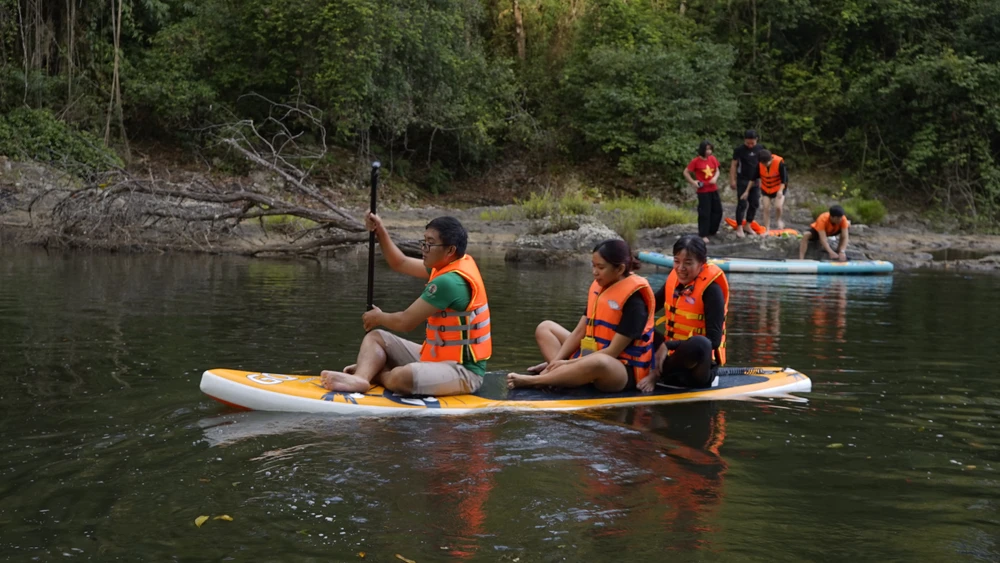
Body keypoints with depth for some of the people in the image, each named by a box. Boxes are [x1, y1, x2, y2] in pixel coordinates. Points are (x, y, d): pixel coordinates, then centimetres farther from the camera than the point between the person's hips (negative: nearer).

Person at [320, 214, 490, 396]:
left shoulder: (450, 281, -24)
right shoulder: (456, 263, 6)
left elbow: (405, 322, -19)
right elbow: (400, 263, 18)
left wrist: (379, 318, 1)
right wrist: (380, 232, 7)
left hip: (463, 371, -10)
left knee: (400, 378, -34)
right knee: (375, 337, 10)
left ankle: (367, 372, -1)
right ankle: (359, 378, -18)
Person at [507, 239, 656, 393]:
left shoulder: (633, 301, -18)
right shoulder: (598, 287, 6)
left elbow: (613, 352, -21)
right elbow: (579, 332, 6)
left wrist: (569, 363, -21)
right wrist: (555, 362, -7)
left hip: (624, 371, -9)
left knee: (598, 363, -44)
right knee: (545, 328, 10)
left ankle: (531, 381, -31)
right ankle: (560, 374, -21)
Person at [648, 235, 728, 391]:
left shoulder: (711, 289, -16)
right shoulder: (675, 280, 3)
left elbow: (713, 340, -21)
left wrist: (669, 345, -26)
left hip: (700, 363, -7)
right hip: (672, 354, 7)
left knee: (699, 344, -40)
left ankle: (658, 373, -17)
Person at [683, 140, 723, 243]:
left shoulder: (713, 159, 3)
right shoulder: (696, 161, -12)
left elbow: (717, 171, 12)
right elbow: (686, 172, -5)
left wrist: (715, 178, -9)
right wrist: (693, 182, -13)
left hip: (714, 189, 6)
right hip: (703, 191, -6)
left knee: (718, 211, 12)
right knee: (704, 213, -5)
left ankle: (712, 231, 30)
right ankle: (703, 235, 3)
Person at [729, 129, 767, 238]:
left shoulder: (760, 148, 1)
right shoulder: (739, 150, -10)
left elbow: (762, 163, 12)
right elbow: (733, 165, -5)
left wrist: (762, 178, 12)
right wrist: (732, 180, -9)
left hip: (755, 180, 4)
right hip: (742, 181, -4)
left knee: (754, 203, 8)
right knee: (742, 204, -6)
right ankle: (739, 227, 1)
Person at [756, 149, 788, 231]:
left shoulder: (779, 162, -28)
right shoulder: (759, 164, -19)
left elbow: (784, 178, -20)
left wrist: (781, 190, -28)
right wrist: (760, 185, 3)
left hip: (779, 188, -3)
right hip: (766, 188, 3)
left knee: (778, 206, -19)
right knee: (766, 208, 0)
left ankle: (779, 220, 14)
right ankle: (767, 230, 11)